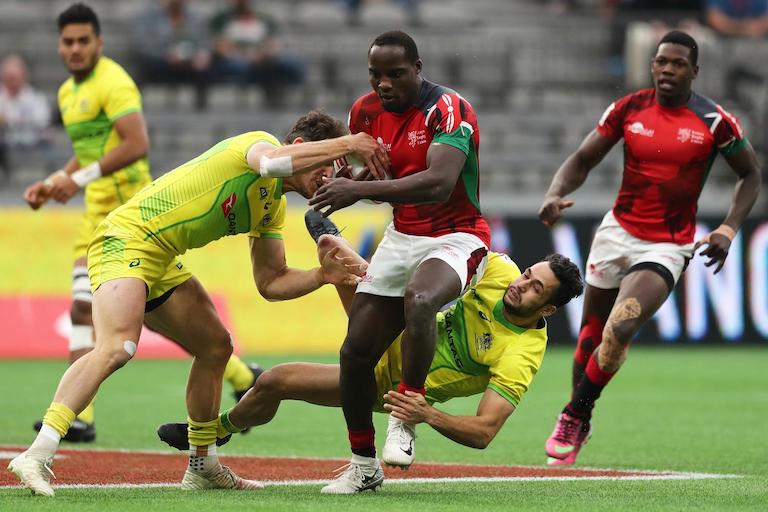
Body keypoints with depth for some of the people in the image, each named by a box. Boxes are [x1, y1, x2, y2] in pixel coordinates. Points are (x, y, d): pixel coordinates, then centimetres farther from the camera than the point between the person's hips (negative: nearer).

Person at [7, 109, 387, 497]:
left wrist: (322, 275, 2)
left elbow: (270, 282, 18)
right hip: (125, 239, -10)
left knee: (215, 345, 18)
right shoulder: (256, 142, -9)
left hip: (160, 262, 10)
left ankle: (202, 467, 29)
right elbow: (272, 162, -34)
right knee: (116, 347, -29)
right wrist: (345, 144, -29)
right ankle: (38, 455, -38)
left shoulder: (273, 208, 17)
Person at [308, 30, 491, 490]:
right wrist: (338, 183, -5)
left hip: (454, 239, -7)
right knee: (356, 352, 1)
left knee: (418, 300, -38)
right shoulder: (366, 112, 2)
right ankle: (363, 464, 19)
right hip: (401, 239, 7)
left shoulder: (448, 109, -20)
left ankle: (405, 422, -23)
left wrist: (359, 189, -38)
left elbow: (439, 184, -35)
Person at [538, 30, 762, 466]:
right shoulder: (628, 110, -3)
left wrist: (729, 229, -10)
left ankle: (575, 417, -4)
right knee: (592, 333, 10)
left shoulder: (714, 121, -9)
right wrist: (555, 195, -16)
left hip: (668, 246, -4)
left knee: (620, 328, -23)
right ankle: (579, 426, 31)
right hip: (618, 231, 4)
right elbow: (583, 160, 4)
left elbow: (751, 174, 3)